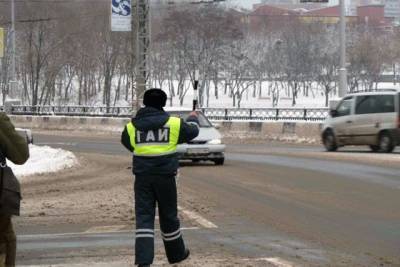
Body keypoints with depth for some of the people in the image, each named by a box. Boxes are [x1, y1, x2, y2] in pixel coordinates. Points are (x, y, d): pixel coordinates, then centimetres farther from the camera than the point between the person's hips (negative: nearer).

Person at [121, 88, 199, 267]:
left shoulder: (132, 126, 1)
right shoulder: (174, 123, -4)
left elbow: (126, 143, 21)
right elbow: (193, 131, 14)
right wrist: (193, 119, 37)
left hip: (142, 177, 1)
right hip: (165, 176, -1)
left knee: (144, 217, 0)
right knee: (168, 216, 15)